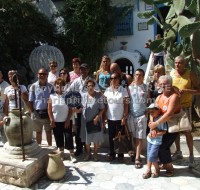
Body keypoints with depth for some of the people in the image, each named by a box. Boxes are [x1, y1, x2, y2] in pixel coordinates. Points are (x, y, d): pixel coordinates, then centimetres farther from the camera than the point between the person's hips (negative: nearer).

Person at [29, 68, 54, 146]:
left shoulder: (50, 86, -3)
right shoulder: (33, 86, -3)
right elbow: (30, 101, 0)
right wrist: (32, 112, -5)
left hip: (47, 112, 0)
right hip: (37, 113, 0)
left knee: (48, 131, 13)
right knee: (38, 132, 15)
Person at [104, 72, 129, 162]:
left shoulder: (123, 90, -5)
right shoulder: (107, 90, 3)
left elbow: (126, 105, -5)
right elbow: (105, 104, 5)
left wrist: (124, 117, -10)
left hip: (120, 118, -2)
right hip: (110, 118, 3)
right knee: (111, 136, 12)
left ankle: (120, 155, 21)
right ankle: (112, 154, 25)